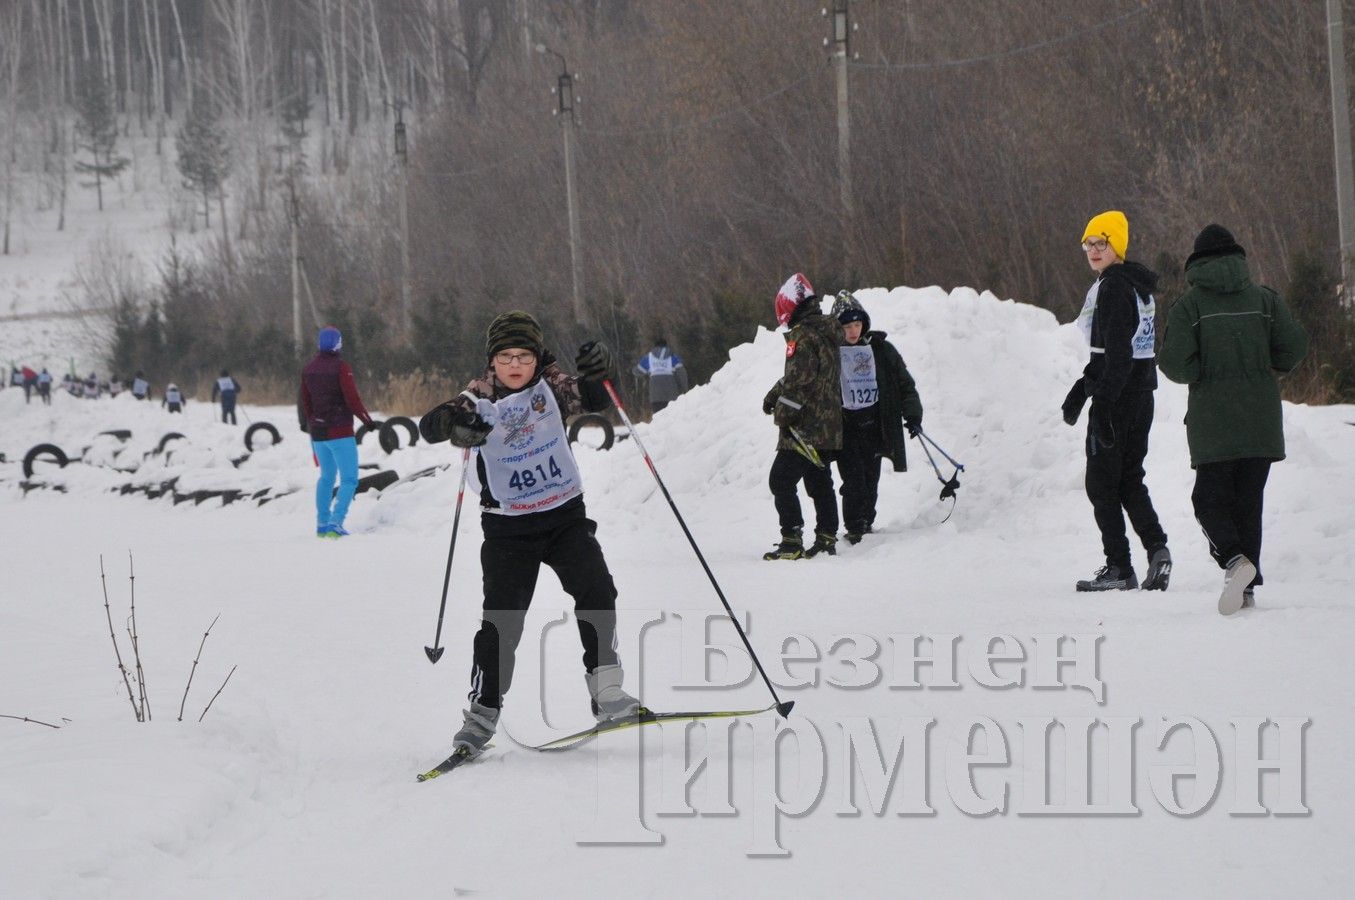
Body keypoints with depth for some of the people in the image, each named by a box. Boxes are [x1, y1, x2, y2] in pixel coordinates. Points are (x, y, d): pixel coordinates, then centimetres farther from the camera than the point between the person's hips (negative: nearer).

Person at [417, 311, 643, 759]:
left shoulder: (551, 386, -2)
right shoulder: (481, 398, -9)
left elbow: (594, 400, -16)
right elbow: (429, 425, -22)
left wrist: (596, 373, -39)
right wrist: (453, 423, -46)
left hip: (566, 515, 2)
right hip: (508, 526, -2)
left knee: (596, 592, -15)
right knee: (502, 618, -7)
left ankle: (606, 691, -5)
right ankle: (482, 714, 2)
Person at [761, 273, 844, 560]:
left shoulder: (802, 337, -16)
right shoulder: (827, 333, 15)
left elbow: (799, 381, -21)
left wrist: (783, 414, -14)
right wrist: (774, 394, 31)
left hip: (804, 428, -10)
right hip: (828, 426, 10)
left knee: (781, 480, -7)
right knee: (820, 482, 15)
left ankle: (792, 540, -11)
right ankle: (827, 537, 17)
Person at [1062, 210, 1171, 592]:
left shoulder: (1113, 288, -17)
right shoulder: (1136, 285, 14)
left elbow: (1116, 354, -23)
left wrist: (1103, 405, -24)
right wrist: (1082, 388, 24)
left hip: (1118, 395, -9)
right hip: (1142, 390, 9)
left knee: (1102, 481, -1)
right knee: (1129, 479, 14)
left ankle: (1119, 567, 0)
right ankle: (1157, 548, -1)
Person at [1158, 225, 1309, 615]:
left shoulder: (1189, 305, -4)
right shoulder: (1263, 298, 4)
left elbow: (1174, 361, -12)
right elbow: (1295, 345, -2)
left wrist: (1202, 374, 8)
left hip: (1213, 421, -3)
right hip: (1261, 419, 3)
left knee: (1210, 498, 3)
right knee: (1249, 499, 10)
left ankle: (1235, 560, -23)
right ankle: (1247, 588, 6)